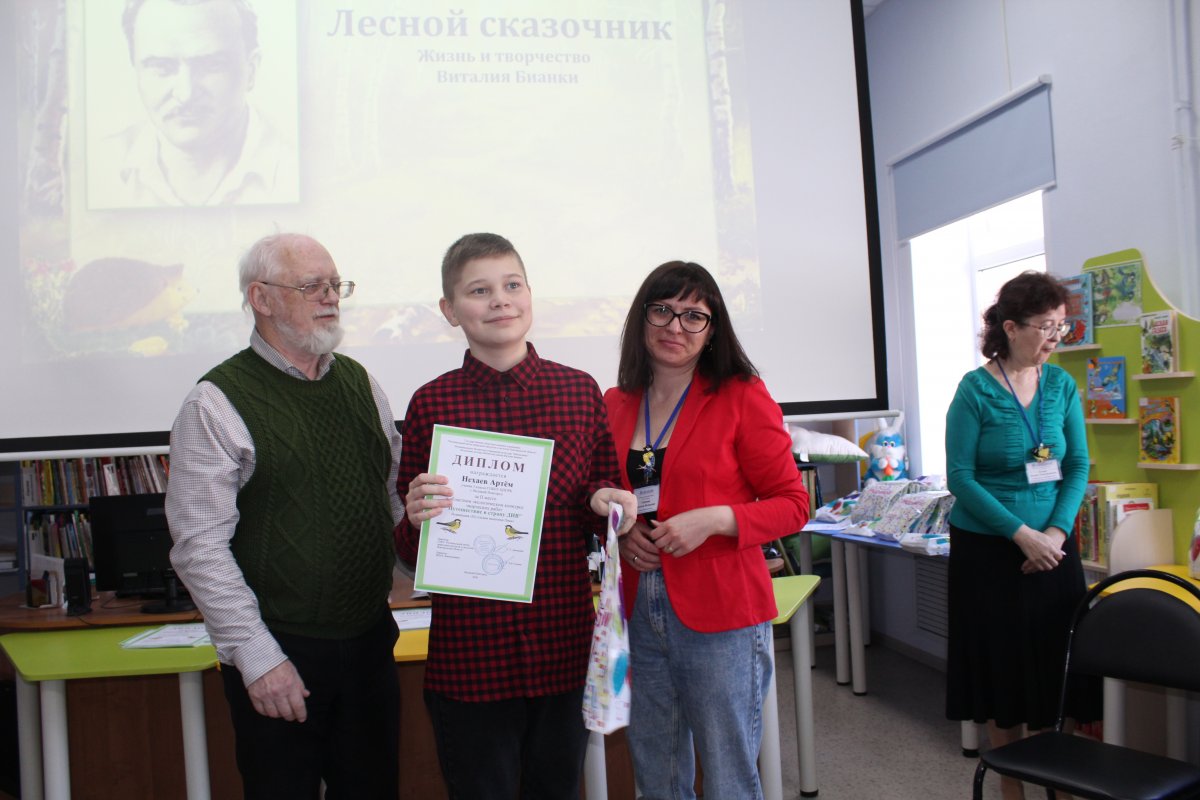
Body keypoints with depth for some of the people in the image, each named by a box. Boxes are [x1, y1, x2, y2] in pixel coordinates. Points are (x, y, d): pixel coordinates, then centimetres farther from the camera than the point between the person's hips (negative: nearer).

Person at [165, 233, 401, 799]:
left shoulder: (359, 382, 8)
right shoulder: (217, 404, -10)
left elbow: (396, 496, 14)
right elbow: (200, 546, -13)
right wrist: (256, 656, -15)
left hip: (371, 640, 5)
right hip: (281, 655, -5)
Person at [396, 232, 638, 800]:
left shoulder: (580, 390, 1)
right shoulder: (431, 404, -3)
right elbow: (411, 553, 3)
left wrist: (606, 502, -11)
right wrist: (417, 522, -18)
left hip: (564, 648, 2)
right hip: (470, 657, -1)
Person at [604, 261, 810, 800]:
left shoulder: (741, 398, -6)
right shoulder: (614, 405, 7)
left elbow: (793, 505, -5)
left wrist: (715, 520, -19)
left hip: (719, 614, -4)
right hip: (637, 614, 5)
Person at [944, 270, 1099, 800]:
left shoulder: (1062, 385, 3)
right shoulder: (976, 390, -10)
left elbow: (1077, 467, 4)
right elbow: (960, 476, -12)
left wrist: (1056, 532, -10)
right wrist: (1021, 533, -17)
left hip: (1051, 544, 4)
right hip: (988, 550, -3)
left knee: (1055, 663, 7)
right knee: (1002, 669, 7)